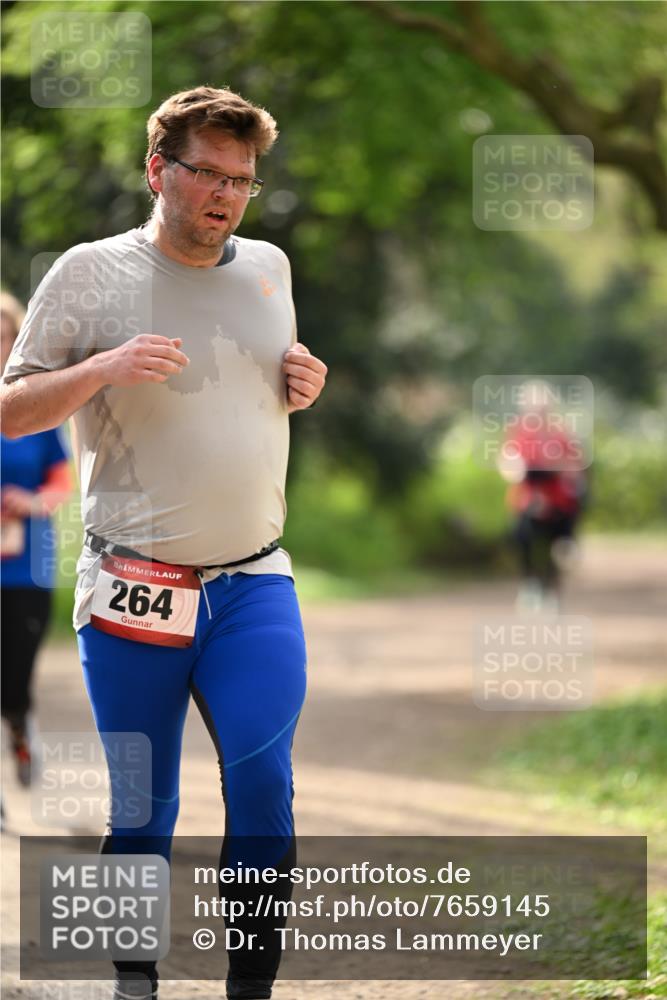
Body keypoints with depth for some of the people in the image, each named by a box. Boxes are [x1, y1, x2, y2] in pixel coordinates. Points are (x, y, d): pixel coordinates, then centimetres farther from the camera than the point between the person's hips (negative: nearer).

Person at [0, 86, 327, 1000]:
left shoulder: (269, 267, 12)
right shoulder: (91, 274, -1)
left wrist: (304, 387, 5)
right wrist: (103, 367, -17)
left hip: (254, 584, 3)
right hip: (134, 592, -2)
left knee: (263, 788, -11)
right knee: (141, 810, 4)